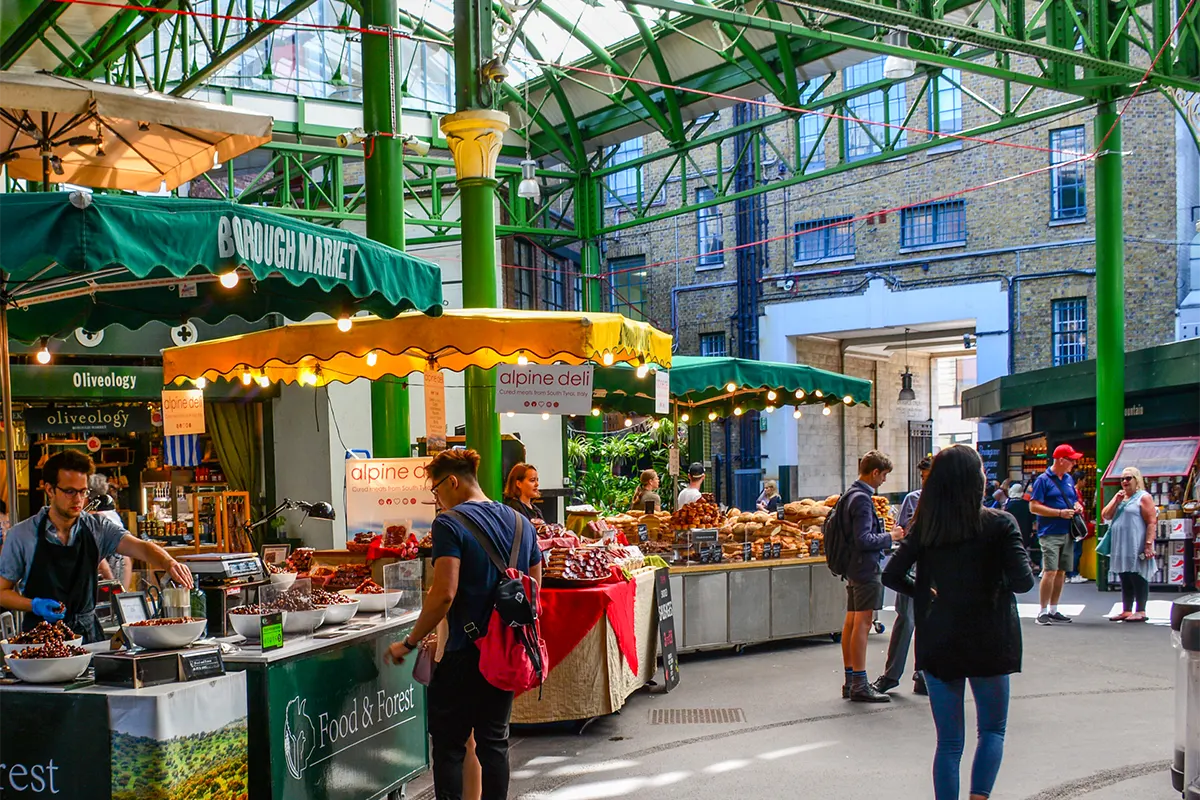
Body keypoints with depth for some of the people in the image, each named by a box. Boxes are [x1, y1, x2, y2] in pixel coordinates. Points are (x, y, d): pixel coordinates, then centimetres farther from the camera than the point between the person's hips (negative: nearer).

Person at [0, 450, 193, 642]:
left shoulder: (97, 529, 5)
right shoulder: (22, 535, 0)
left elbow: (140, 548, -9)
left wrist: (169, 564, -31)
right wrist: (35, 605, -14)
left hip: (88, 633, 2)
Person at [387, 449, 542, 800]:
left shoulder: (450, 524, -12)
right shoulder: (520, 522, 9)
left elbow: (444, 594, -21)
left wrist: (410, 643, -12)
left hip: (466, 654, -7)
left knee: (449, 746, 5)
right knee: (494, 742, 15)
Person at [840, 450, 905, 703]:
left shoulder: (851, 494, 14)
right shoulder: (862, 499, -18)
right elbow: (864, 540, -23)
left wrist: (885, 534, 17)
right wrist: (890, 537, -10)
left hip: (853, 568, 11)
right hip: (866, 569, -11)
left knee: (851, 622, 12)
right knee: (863, 623, -8)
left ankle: (850, 681, 20)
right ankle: (859, 685, -6)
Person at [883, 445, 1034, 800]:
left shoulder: (925, 527, -1)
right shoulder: (999, 524, -11)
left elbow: (890, 576, -3)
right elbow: (1023, 582, -16)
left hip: (938, 642, 3)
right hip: (987, 642, -2)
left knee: (949, 741, 11)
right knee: (992, 729, 16)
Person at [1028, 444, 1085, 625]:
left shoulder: (1069, 479, 16)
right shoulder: (1043, 480, -6)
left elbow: (1075, 500, 28)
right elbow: (1034, 507, -12)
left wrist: (1077, 507, 3)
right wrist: (1060, 513, -16)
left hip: (1067, 533, 7)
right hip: (1050, 533, -7)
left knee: (1061, 572, 10)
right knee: (1050, 571, -12)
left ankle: (1053, 610, 18)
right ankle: (1043, 612, -6)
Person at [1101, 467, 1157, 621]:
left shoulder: (1144, 497, -5)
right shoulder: (1120, 497, 18)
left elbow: (1152, 522, -12)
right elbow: (1105, 516, 11)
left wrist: (1149, 544, -20)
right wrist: (1116, 500, -1)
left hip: (1136, 548, -7)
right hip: (1120, 547, 7)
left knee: (1138, 578, -5)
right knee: (1125, 580, 10)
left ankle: (1140, 611, -1)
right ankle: (1126, 611, 15)